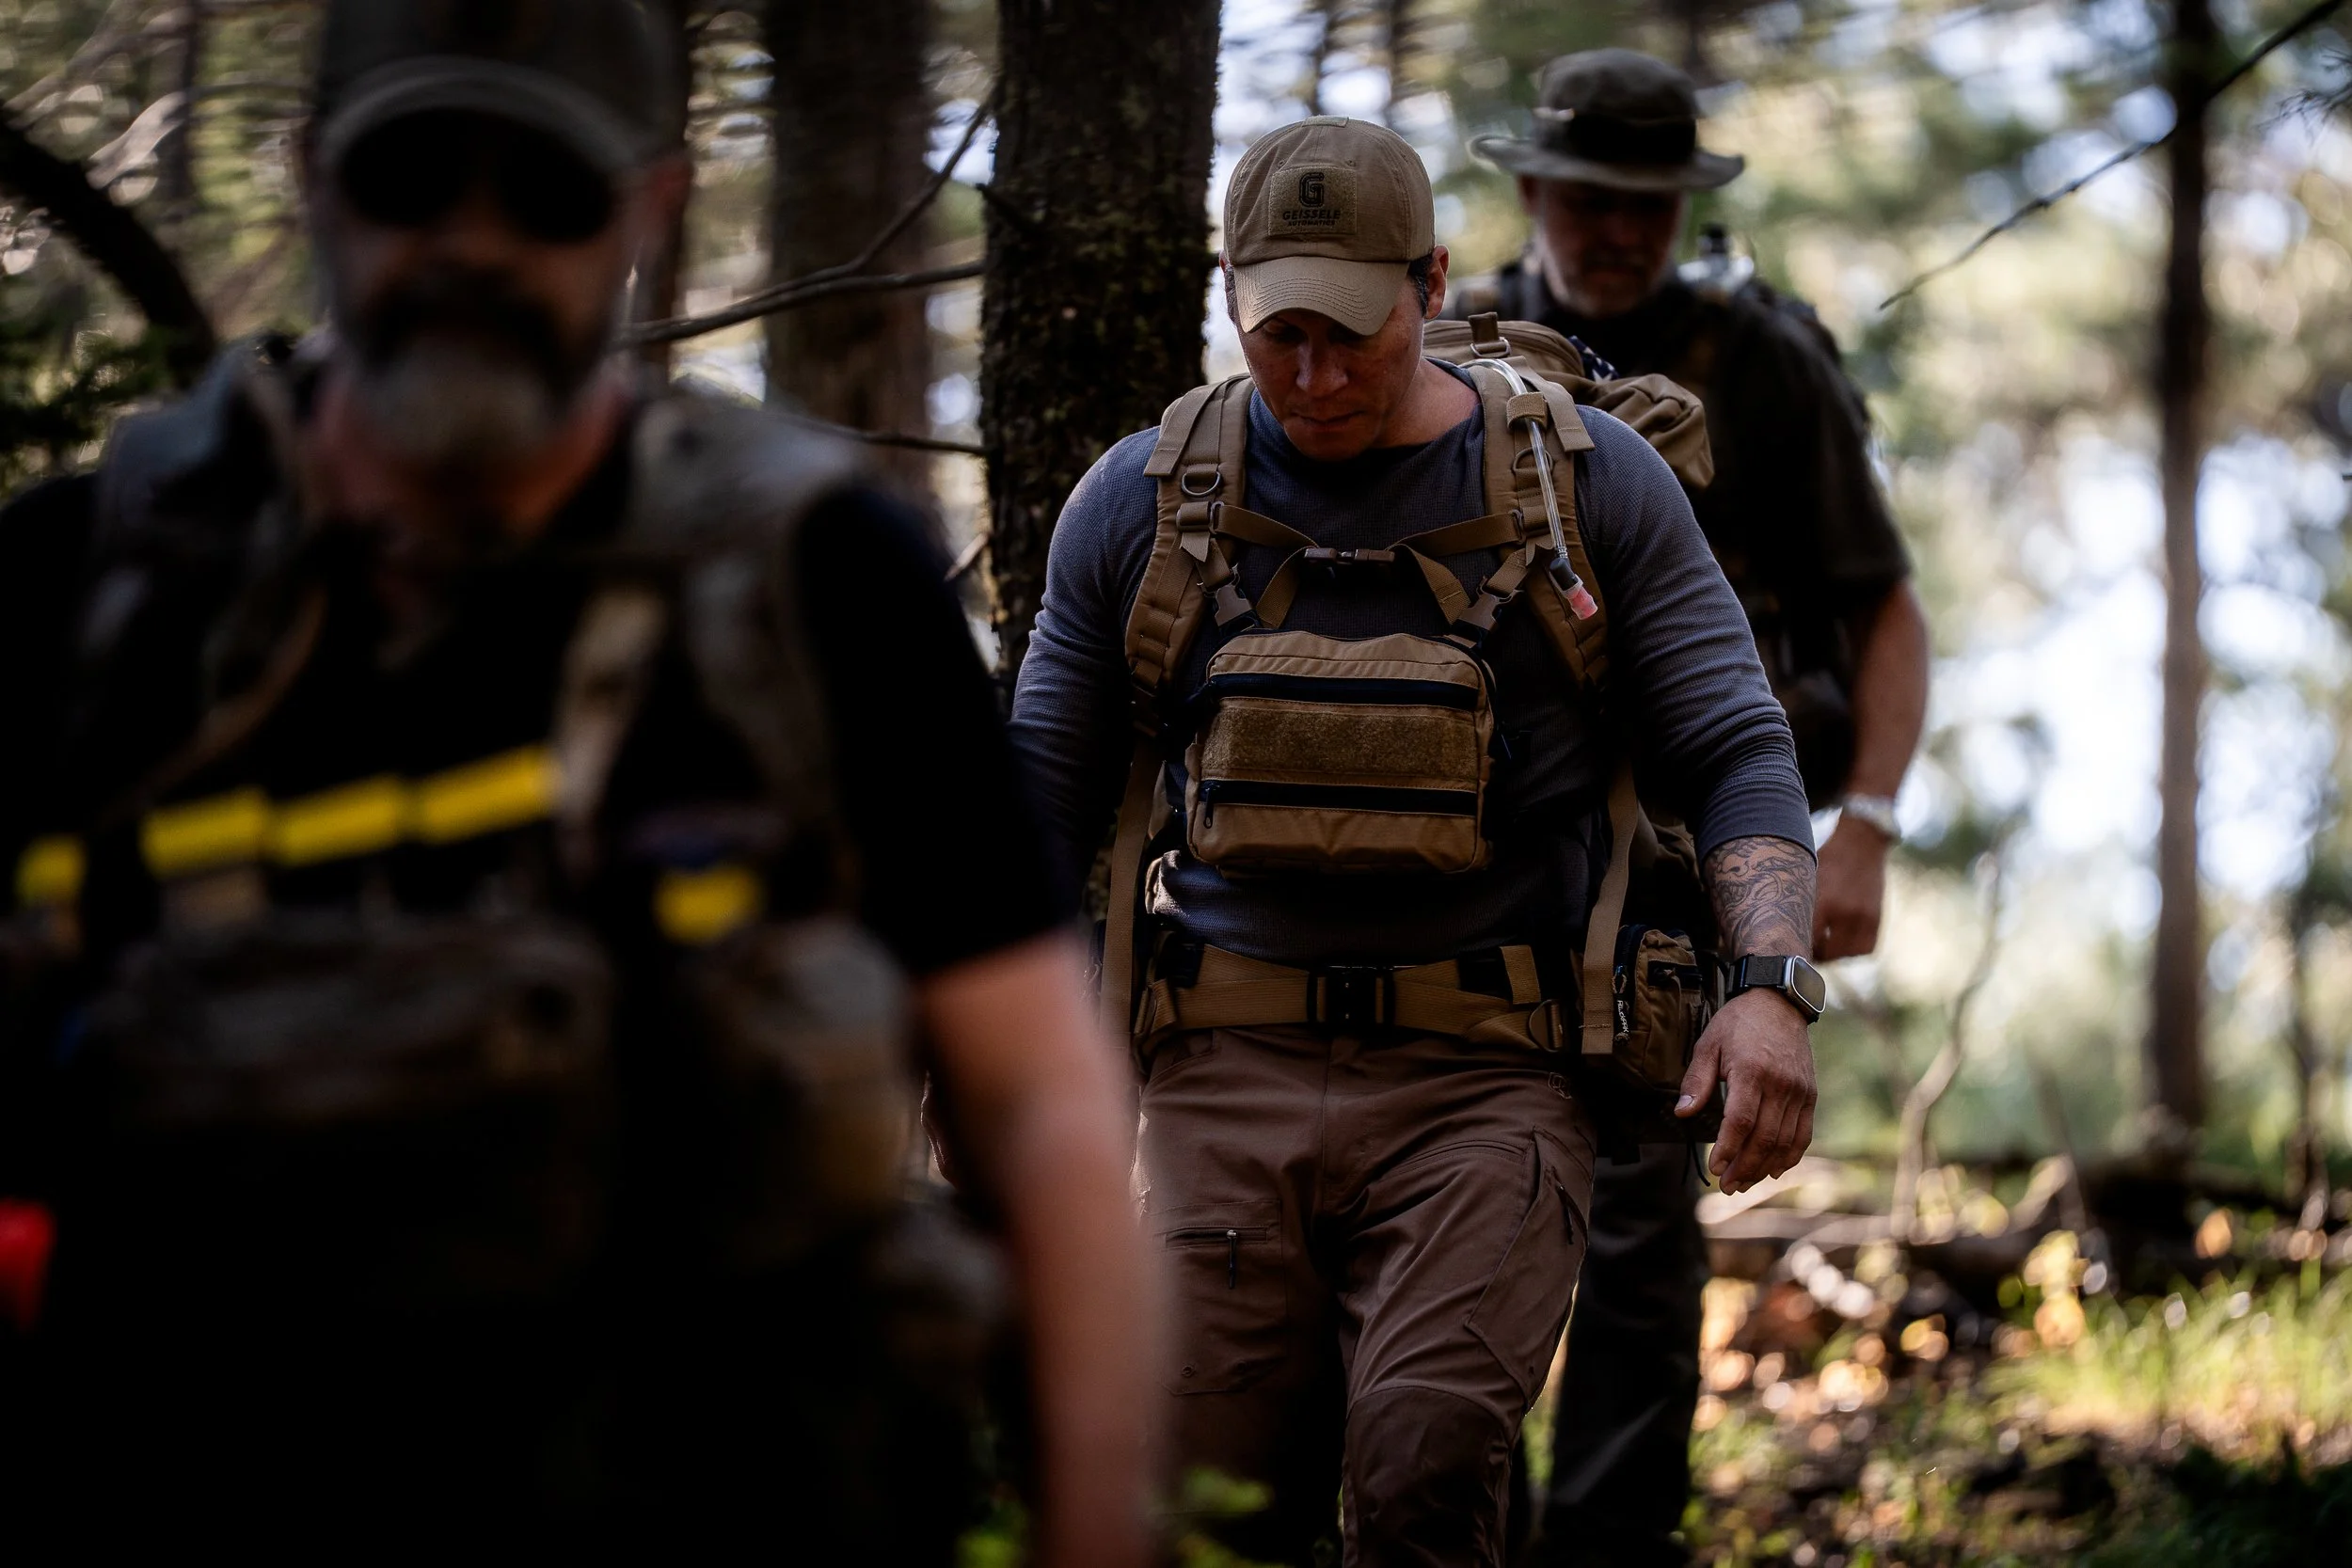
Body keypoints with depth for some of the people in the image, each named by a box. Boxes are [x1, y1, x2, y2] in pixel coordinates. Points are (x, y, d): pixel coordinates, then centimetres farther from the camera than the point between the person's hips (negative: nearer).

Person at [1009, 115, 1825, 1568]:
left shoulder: (1589, 485, 6)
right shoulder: (1142, 502, 10)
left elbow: (1738, 752, 5)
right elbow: (1044, 794, 16)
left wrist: (1773, 987, -12)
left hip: (1482, 1083, -2)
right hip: (1229, 1073, 2)